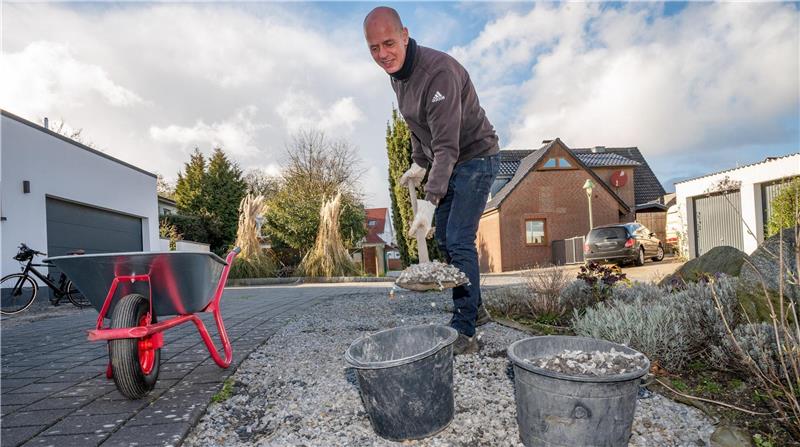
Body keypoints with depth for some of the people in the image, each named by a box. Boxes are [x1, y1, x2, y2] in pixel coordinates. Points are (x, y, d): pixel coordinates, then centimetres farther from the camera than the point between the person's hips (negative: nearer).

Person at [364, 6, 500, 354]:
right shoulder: (396, 74, 1)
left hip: (475, 158, -9)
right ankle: (475, 309, 25)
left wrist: (430, 200, -40)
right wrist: (419, 164, 12)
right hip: (446, 164, 9)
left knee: (458, 241, -15)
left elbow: (447, 145, -34)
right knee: (444, 240, 11)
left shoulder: (439, 71, -28)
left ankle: (464, 331, -6)